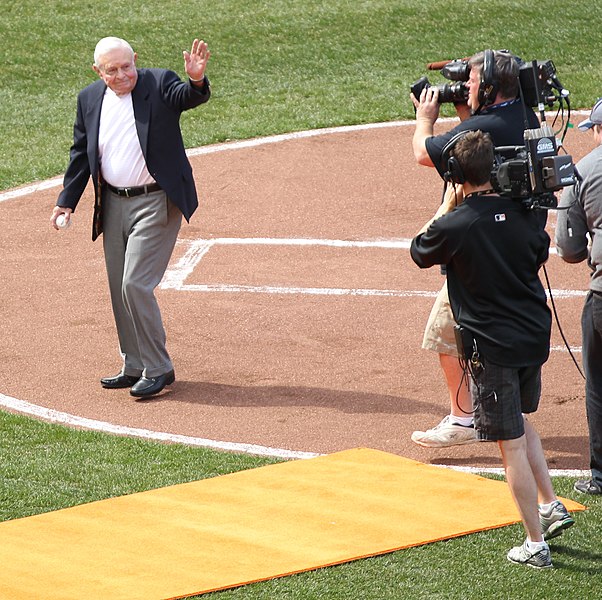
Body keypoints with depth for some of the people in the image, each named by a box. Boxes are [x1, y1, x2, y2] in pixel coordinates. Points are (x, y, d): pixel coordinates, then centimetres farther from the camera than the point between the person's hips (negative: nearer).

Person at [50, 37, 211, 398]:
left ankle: (158, 369, -1)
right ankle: (135, 368, 25)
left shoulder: (159, 84, -8)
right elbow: (81, 153, 14)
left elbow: (189, 98, -28)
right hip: (114, 204, 6)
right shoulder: (90, 99, 6)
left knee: (135, 286, -13)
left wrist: (197, 80, -50)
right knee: (119, 291, 12)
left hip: (156, 202, -6)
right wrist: (67, 201, 10)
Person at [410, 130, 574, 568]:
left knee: (511, 443, 0)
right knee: (519, 421, 29)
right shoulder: (524, 214, -2)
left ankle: (536, 544, 3)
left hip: (491, 346, -6)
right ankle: (551, 505, 24)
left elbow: (419, 252, 5)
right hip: (535, 335, 6)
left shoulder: (453, 225, -16)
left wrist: (447, 205, 12)